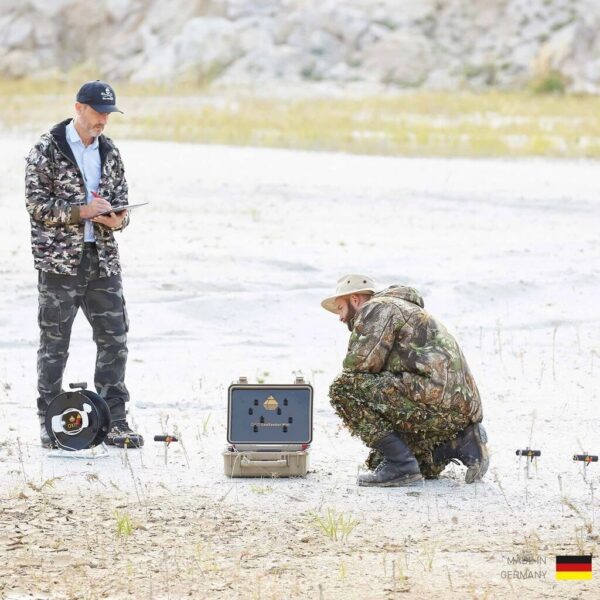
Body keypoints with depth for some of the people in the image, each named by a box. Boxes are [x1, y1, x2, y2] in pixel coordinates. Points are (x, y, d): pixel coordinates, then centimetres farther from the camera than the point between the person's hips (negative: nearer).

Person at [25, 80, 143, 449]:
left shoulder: (110, 153, 12)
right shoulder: (47, 151, -4)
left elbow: (121, 198, 15)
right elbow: (37, 204, -10)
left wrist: (119, 219, -8)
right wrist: (81, 211, -18)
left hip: (103, 259, 5)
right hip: (60, 260, -5)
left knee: (114, 338, 2)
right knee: (55, 342, 2)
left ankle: (114, 421, 8)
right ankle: (51, 424, 9)